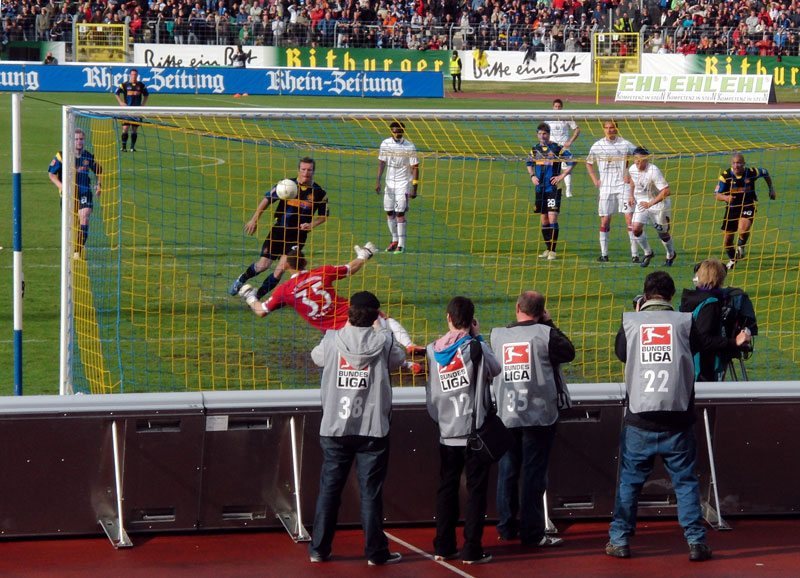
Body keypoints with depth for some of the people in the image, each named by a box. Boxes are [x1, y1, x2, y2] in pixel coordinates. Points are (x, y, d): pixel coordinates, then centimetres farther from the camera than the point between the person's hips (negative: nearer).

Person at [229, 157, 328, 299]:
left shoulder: (319, 193, -2)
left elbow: (324, 216, 11)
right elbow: (267, 199, 3)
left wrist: (311, 225, -8)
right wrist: (254, 219, -2)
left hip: (298, 235, 0)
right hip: (279, 230, 0)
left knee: (280, 270, -9)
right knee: (263, 265, -5)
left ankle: (257, 297, 6)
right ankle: (241, 280, 26)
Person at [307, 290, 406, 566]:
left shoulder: (332, 340, -3)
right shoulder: (382, 341, -6)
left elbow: (317, 356, 18)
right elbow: (398, 358, 13)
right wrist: (379, 328, 21)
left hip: (335, 428, 2)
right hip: (373, 429, -2)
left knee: (329, 488, 9)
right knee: (371, 491, 2)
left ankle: (319, 548, 14)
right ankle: (376, 551, 6)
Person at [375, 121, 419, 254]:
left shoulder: (410, 147, -12)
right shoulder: (385, 144, 0)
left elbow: (415, 168, -9)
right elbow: (381, 163, 6)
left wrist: (414, 188, -14)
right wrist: (378, 181, -3)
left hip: (403, 184, -5)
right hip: (389, 183, 5)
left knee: (400, 213, -10)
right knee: (389, 212, 9)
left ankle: (401, 245, -6)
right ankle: (395, 240, 26)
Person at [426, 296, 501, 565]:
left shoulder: (433, 350, 1)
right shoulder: (476, 347, -12)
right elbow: (495, 369, 5)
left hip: (446, 432, 4)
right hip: (475, 430, -4)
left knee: (446, 489, 12)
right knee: (476, 490, 1)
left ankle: (443, 546, 16)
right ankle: (472, 550, -1)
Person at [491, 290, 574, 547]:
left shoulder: (497, 335, 3)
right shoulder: (544, 334, -9)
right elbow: (568, 352, 1)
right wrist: (549, 324, 10)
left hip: (506, 417, 4)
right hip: (539, 416, -4)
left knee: (507, 472, 13)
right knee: (534, 473, -2)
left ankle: (507, 527, 20)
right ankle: (532, 533, -2)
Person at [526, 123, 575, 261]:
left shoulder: (557, 149, -6)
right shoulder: (535, 149, 8)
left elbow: (572, 162, -3)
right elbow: (528, 163, 25)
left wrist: (562, 176, -9)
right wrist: (532, 175, 10)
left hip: (553, 188, -5)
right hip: (540, 188, 5)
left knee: (552, 219, -10)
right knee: (544, 221, 9)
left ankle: (553, 250, -8)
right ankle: (548, 249, 17)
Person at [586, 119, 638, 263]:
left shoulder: (625, 144, -1)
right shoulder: (597, 146, 5)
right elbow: (588, 163, 18)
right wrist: (595, 180, 7)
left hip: (623, 185, -2)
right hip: (605, 187, 2)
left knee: (630, 218, -8)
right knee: (605, 220, 1)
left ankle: (635, 254, -6)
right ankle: (604, 254, 8)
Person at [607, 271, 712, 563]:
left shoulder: (630, 322, -1)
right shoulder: (685, 322, -3)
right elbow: (698, 348, 15)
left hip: (639, 421, 0)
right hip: (678, 420, 0)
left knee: (629, 481, 11)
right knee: (686, 481, 8)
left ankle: (619, 540, 13)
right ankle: (696, 541, 6)